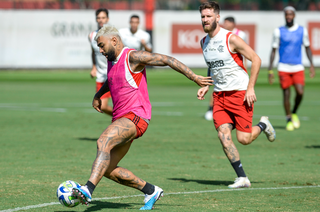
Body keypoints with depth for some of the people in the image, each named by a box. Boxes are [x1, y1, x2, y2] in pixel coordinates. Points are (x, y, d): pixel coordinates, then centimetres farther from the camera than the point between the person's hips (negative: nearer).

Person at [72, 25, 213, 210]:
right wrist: (98, 95, 27)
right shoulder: (112, 60, 18)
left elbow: (166, 60, -9)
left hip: (136, 116, -9)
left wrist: (194, 77, -11)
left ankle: (88, 191, -47)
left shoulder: (132, 57, -8)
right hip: (121, 119, 10)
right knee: (107, 170, 3)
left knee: (103, 142, -33)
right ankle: (151, 191, 17)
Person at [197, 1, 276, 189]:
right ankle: (242, 178, -5)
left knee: (244, 138, -8)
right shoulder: (204, 42, 8)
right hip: (219, 95, 6)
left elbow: (256, 59, -12)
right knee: (223, 135, -10)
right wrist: (206, 86, 10)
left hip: (240, 93, -6)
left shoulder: (231, 39, -14)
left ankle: (263, 125, 26)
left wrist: (250, 88, -16)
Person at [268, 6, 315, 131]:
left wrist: (311, 65, 3)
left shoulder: (302, 30, 6)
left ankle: (294, 113, 14)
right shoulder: (279, 31, 1)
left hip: (298, 68, 1)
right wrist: (270, 70, 0)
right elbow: (273, 50, 5)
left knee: (300, 92, -13)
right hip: (283, 68, -1)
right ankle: (289, 120, 11)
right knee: (286, 94, -3)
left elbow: (307, 48, 14)